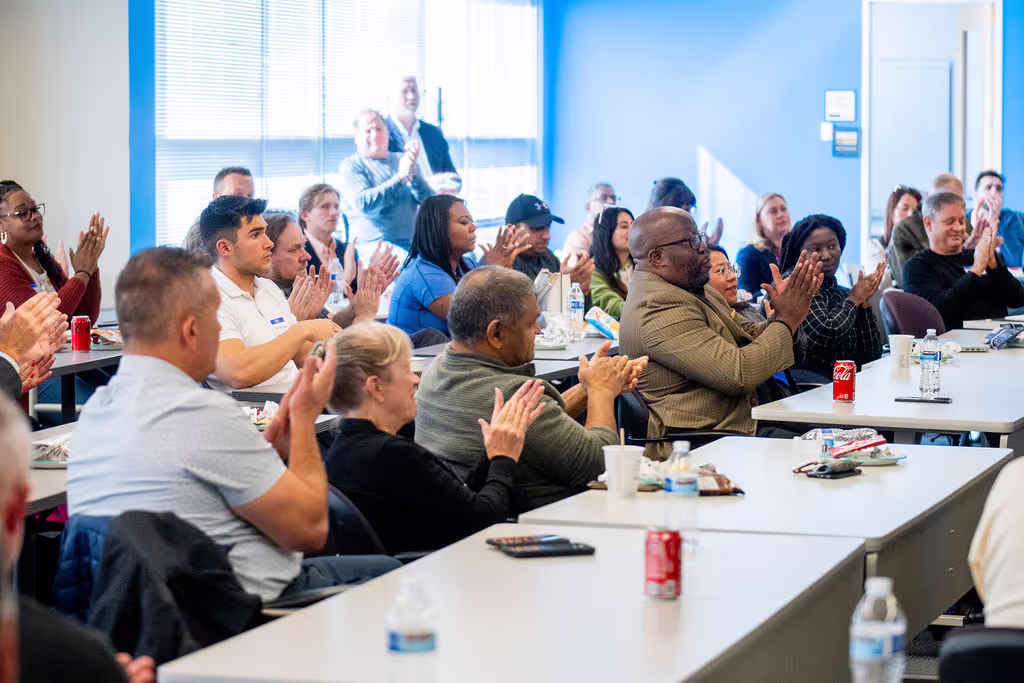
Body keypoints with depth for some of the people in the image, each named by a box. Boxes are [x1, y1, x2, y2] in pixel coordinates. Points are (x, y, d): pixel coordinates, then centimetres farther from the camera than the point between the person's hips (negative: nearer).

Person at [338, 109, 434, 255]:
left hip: (413, 243, 5)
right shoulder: (351, 166, 5)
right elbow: (363, 203, -14)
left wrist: (413, 173, -11)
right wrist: (400, 177, -14)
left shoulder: (402, 160, 19)